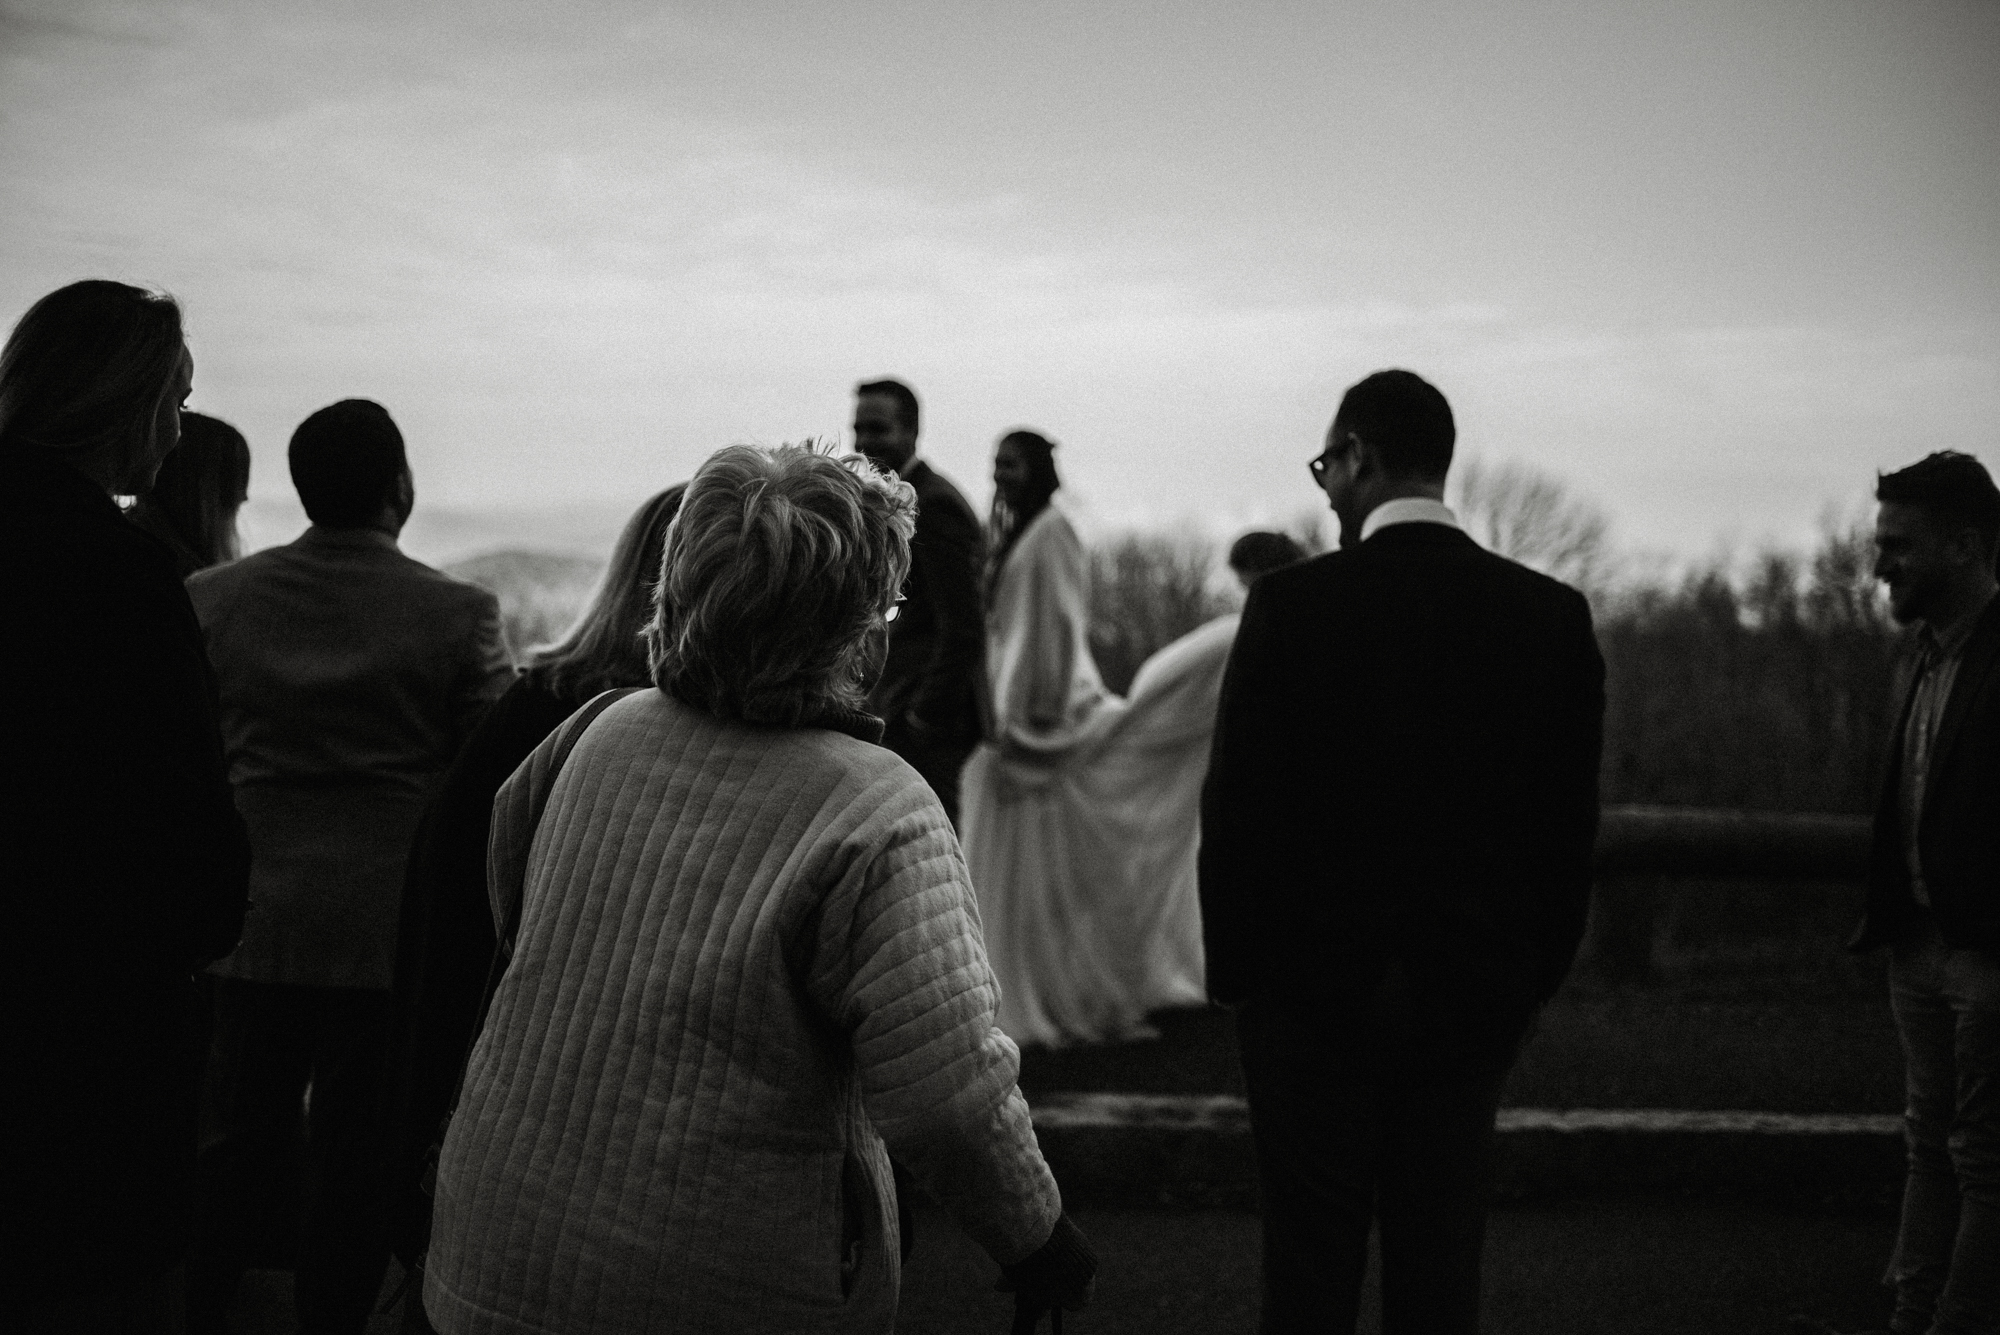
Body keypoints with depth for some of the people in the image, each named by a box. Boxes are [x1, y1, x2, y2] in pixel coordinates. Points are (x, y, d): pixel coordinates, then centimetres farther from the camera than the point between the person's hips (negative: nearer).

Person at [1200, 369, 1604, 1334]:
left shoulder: (1292, 604, -11)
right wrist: (1531, 979, 13)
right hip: (1472, 1000, 3)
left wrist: (1235, 974, 3)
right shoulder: (1553, 615, -1)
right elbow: (1570, 826, 3)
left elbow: (1236, 808, -8)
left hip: (1316, 991, -3)